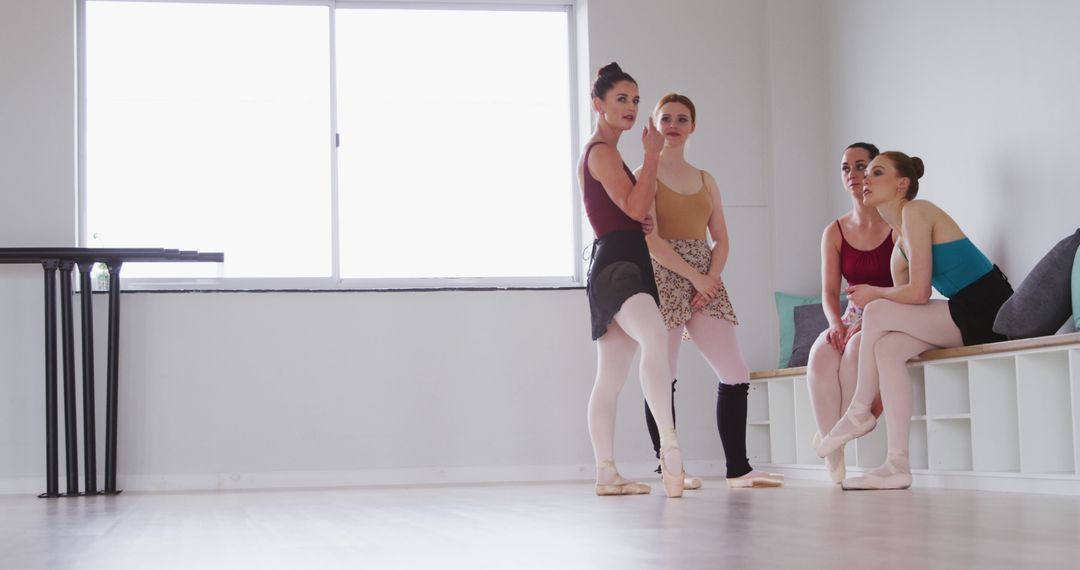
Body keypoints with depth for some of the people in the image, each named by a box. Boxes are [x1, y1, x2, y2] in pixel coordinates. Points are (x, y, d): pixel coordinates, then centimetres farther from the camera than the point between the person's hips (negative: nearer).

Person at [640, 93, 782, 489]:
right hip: (663, 278, -5)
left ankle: (738, 470, 4)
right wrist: (694, 276, -14)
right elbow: (650, 240, -9)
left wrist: (712, 279, -6)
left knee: (736, 374, -1)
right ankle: (669, 470, -1)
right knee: (664, 379, -6)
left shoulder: (705, 180, 18)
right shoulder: (646, 174, 1)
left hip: (706, 281, 6)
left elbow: (721, 238, 12)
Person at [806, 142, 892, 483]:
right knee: (821, 355, -29)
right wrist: (836, 324, -19)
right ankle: (835, 460, -27)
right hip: (854, 318, 4)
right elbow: (829, 292, 4)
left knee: (856, 349, -37)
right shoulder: (835, 233, 9)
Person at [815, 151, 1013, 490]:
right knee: (886, 347, -8)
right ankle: (898, 465, -13)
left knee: (877, 312, -16)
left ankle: (859, 412, 1)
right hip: (966, 316, 9)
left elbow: (918, 293, -16)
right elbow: (904, 299, 14)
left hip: (987, 309, -9)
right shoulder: (899, 249, 18)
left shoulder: (916, 212, -9)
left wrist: (872, 294, 0)